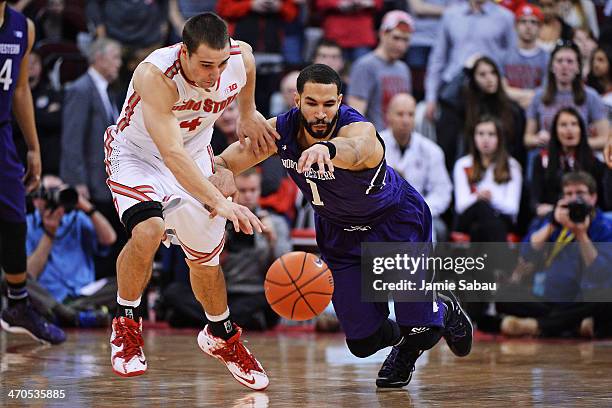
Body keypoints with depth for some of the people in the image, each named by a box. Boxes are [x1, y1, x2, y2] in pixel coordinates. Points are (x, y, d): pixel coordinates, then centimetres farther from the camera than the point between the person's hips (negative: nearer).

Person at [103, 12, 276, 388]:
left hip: (196, 157, 5)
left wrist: (249, 113, 16)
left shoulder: (242, 58, -23)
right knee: (148, 230, -32)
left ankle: (221, 336, 41)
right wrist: (220, 204, -54)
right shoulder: (155, 75, -39)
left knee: (206, 260, 12)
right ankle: (126, 325, -8)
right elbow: (172, 155, -46)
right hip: (138, 155, -5)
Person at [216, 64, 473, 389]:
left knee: (419, 332, -12)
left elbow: (353, 149, -62)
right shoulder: (279, 131, -20)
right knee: (363, 342, -2)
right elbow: (225, 164, -11)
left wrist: (326, 148, -86)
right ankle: (400, 338, 36)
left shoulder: (360, 129, -36)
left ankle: (443, 312, 27)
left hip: (397, 222, -4)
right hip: (340, 233, 4)